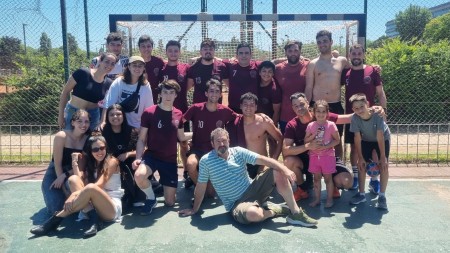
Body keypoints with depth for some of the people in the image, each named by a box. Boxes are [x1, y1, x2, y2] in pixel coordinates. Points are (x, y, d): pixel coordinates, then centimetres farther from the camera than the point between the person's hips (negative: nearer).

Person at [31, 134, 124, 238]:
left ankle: (54, 220, -26)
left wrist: (75, 196, -28)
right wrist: (75, 162, 1)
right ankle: (94, 220, -29)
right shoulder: (90, 164, 19)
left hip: (113, 209, -5)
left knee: (90, 188, -34)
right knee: (73, 179, -14)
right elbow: (81, 183, -1)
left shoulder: (112, 161, 0)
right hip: (96, 207, 6)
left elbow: (99, 185, -16)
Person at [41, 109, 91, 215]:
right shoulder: (61, 136, -20)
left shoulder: (88, 139, -11)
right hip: (54, 174, -2)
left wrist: (64, 176, -21)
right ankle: (53, 195, 18)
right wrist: (64, 189, -17)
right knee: (57, 209, -16)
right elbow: (57, 164, -18)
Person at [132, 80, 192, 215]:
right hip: (152, 155, -2)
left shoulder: (178, 114, 2)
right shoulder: (149, 112, -9)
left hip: (170, 160, 3)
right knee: (139, 175, -37)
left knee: (170, 202, 2)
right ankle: (151, 198, -4)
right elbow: (141, 139, -4)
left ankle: (163, 184, 37)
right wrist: (138, 158, -16)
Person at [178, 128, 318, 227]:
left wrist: (285, 169, -25)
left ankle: (295, 213, -9)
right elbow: (201, 187, 1)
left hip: (252, 191, 4)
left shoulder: (239, 152, -1)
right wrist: (194, 209, 8)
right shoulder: (206, 161, -7)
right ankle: (278, 209, -5)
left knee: (278, 173, -16)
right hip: (236, 203, -4)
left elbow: (263, 159, -10)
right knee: (253, 214, -39)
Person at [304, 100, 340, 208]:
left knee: (328, 178, 5)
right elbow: (306, 141, 4)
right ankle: (317, 198, 21)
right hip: (314, 156, 3)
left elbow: (336, 140, -6)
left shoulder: (331, 125, -7)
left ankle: (329, 199, 17)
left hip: (328, 155, -3)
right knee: (316, 178, 11)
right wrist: (313, 136, -15)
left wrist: (325, 146, -17)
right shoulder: (311, 125, 1)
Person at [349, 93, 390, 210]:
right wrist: (360, 158, -21)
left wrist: (383, 157, -30)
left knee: (383, 165, -13)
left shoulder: (377, 114, -35)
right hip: (366, 140, 3)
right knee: (361, 165, -3)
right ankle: (361, 194, 11)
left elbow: (380, 137, -32)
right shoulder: (355, 118, -29)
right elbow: (357, 139, -23)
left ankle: (382, 196, -3)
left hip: (383, 138, -2)